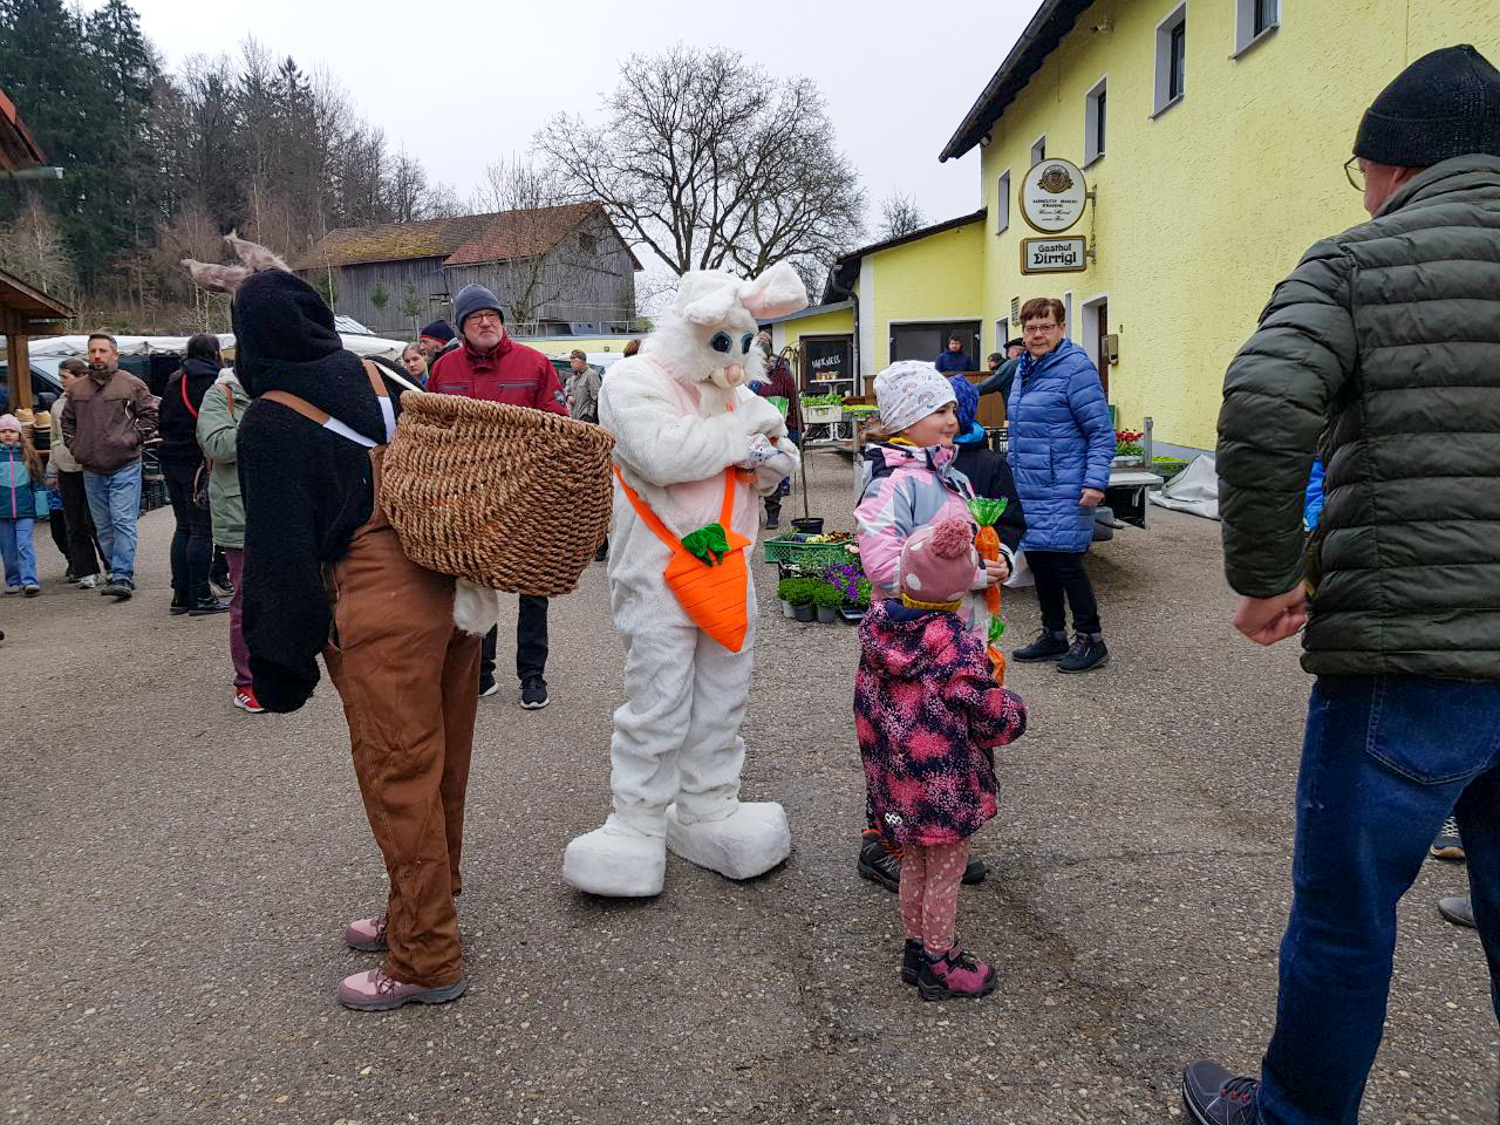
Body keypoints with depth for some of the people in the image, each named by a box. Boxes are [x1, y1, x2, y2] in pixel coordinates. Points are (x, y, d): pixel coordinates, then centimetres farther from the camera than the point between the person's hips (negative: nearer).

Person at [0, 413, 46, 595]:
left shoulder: (28, 455, 5)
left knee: (25, 545, -9)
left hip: (25, 511, -1)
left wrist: (41, 510, 5)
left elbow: (38, 483, 9)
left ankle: (29, 581, -12)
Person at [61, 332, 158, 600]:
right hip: (92, 470, 5)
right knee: (103, 527, 10)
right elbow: (67, 421, 25)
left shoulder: (132, 384, -1)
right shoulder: (77, 389, 13)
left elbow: (150, 415, 0)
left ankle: (123, 577, -12)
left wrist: (133, 439, -8)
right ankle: (116, 573, 19)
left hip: (125, 468, -5)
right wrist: (74, 445, 11)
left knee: (123, 522, -11)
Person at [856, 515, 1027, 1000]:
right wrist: (1012, 710, 3)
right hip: (943, 780, -6)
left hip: (893, 773, 7)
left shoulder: (878, 624, -4)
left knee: (915, 862, 22)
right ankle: (939, 965, 23)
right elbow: (996, 718, -19)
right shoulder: (953, 646, -23)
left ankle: (916, 948, 36)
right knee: (946, 868, 10)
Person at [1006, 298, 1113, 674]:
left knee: (1064, 561, -6)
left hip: (1065, 491, -8)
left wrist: (1095, 482, -22)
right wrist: (1014, 473, 22)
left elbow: (1102, 432, -14)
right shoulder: (1024, 369, 13)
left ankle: (1091, 640, 8)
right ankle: (1054, 636, 26)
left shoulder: (1075, 368, -12)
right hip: (1029, 489, 8)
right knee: (1038, 560, 12)